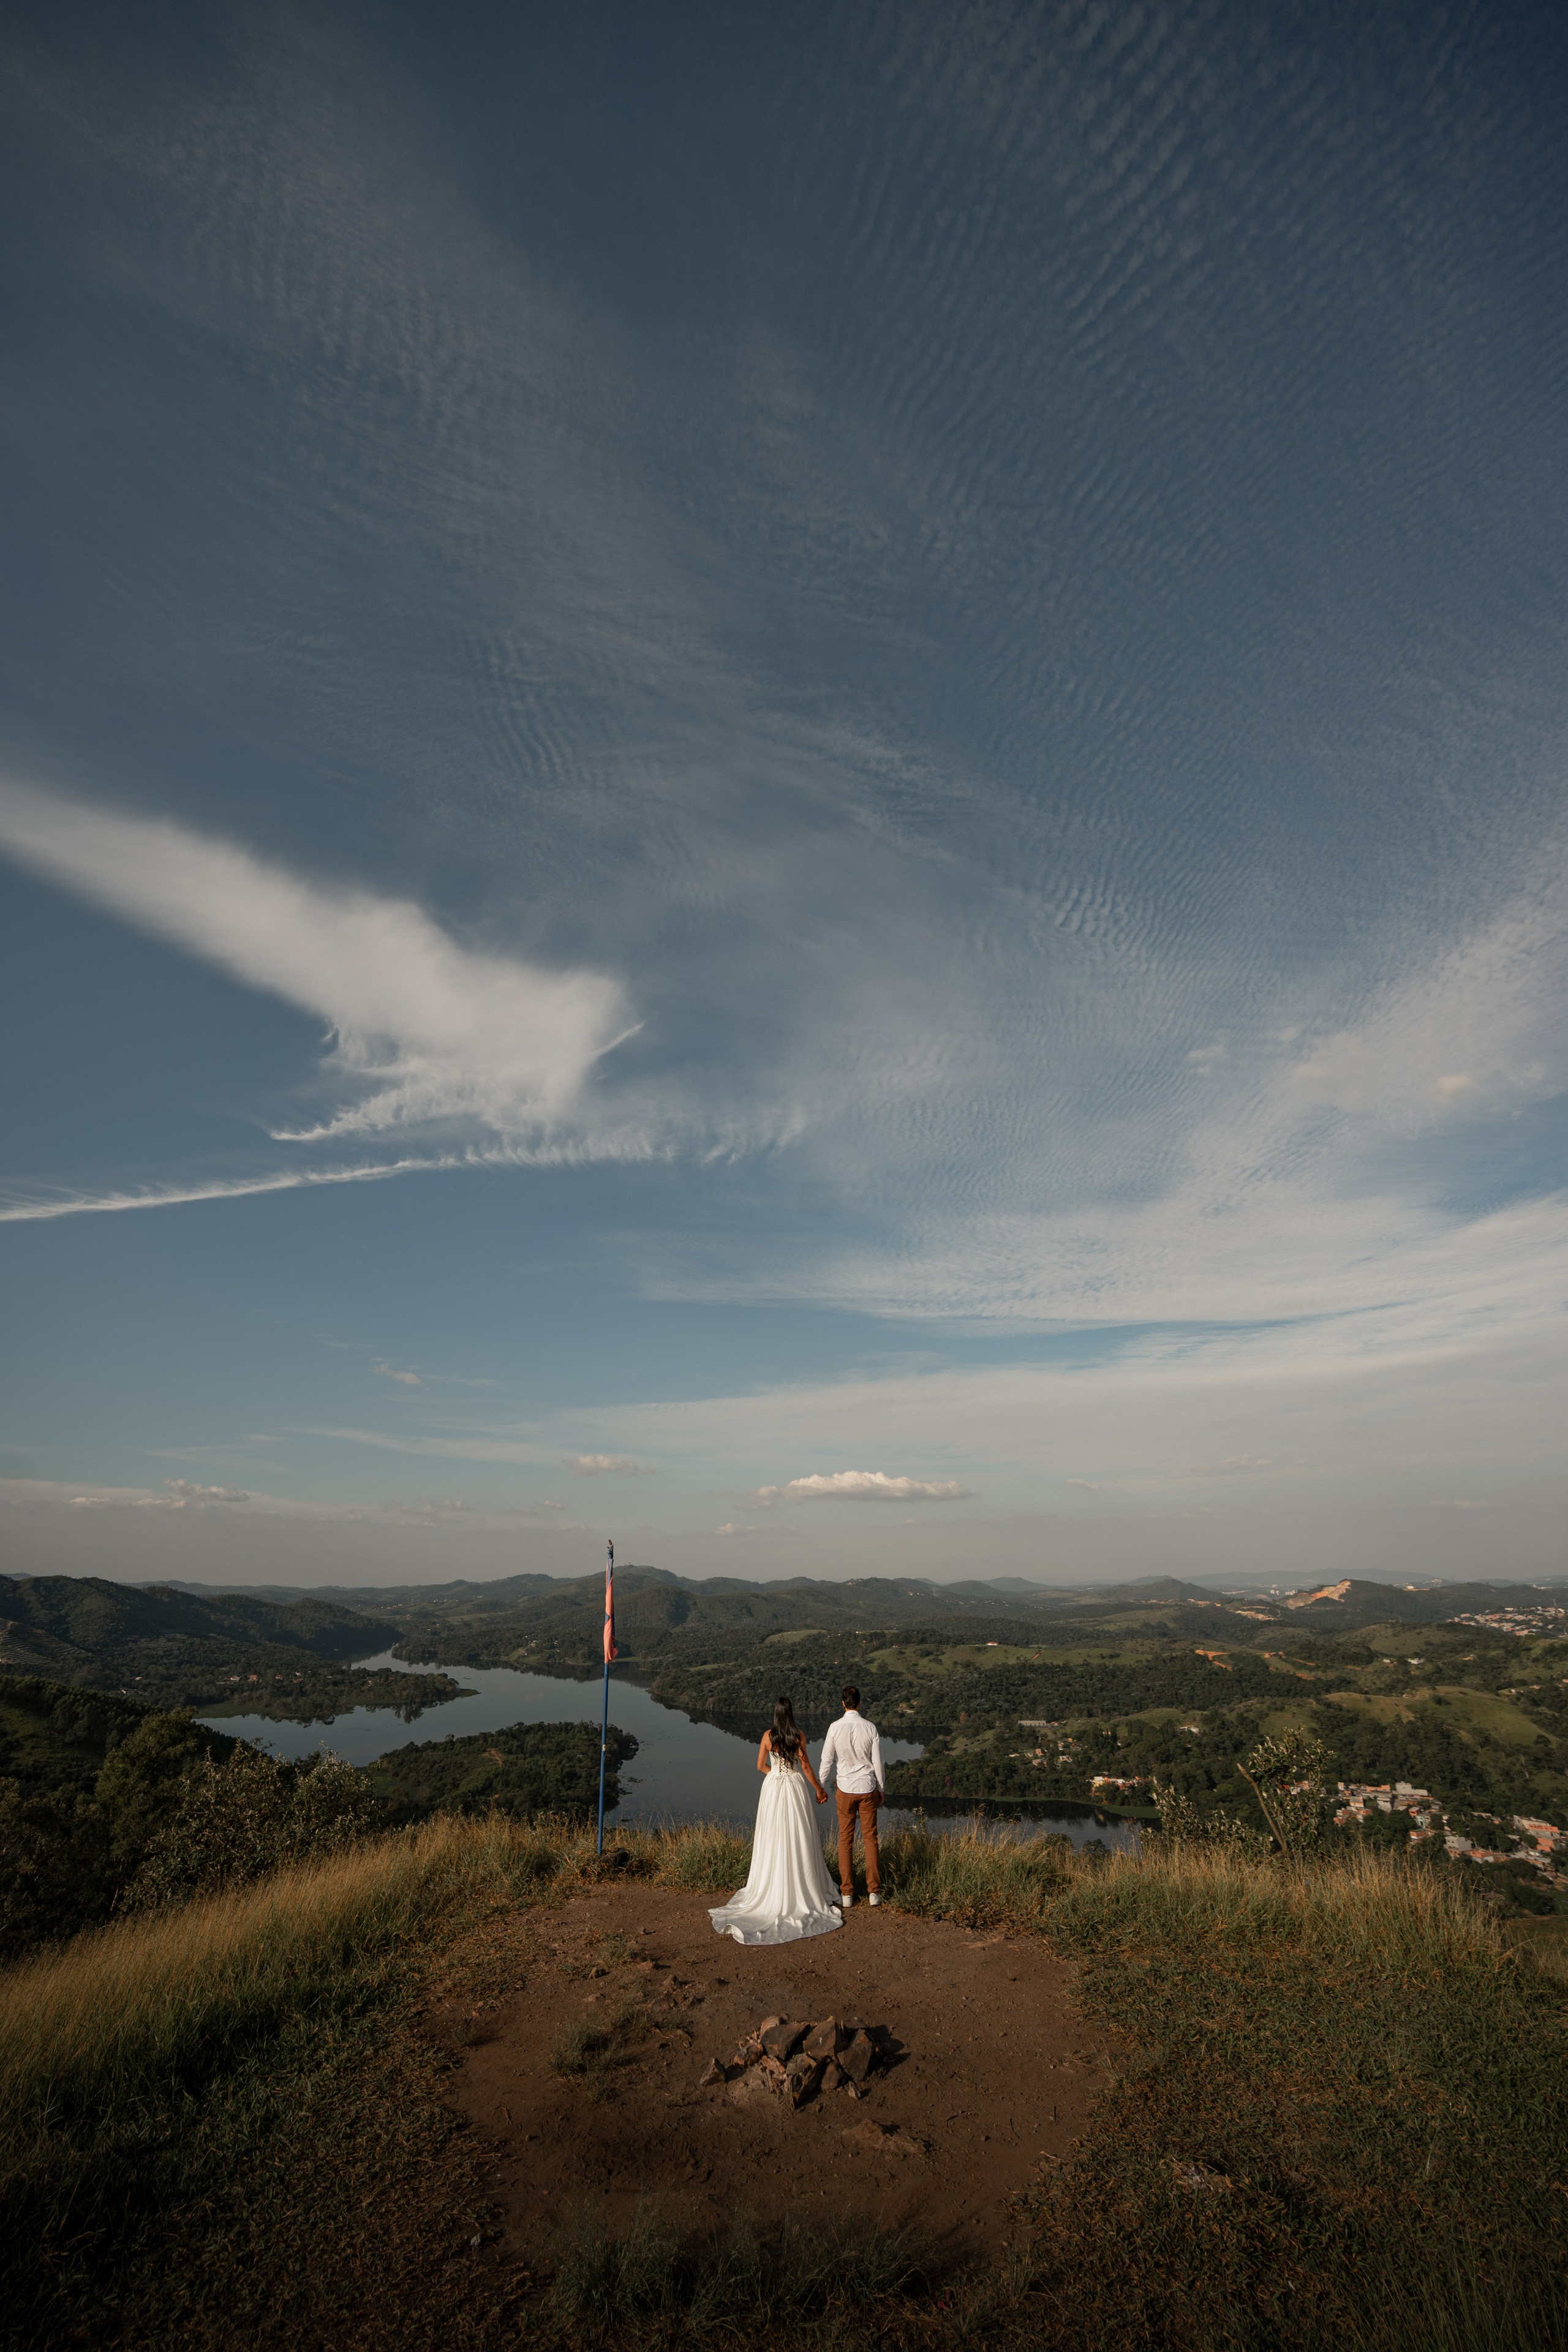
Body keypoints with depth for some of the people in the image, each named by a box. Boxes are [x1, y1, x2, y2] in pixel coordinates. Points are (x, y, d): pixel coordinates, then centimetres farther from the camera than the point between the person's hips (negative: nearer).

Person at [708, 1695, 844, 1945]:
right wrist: (819, 1789, 3)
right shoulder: (798, 1736, -10)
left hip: (773, 1788, 2)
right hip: (795, 1787, -2)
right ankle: (802, 1888, 14)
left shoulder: (768, 1736, -4)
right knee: (798, 1841, 8)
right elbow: (805, 1766, -9)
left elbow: (761, 1766, 4)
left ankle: (773, 1889, 18)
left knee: (774, 1839, 12)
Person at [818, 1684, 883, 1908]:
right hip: (868, 1789, 1)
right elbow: (878, 1762, -2)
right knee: (870, 1839, 11)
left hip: (846, 1789, -1)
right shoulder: (870, 1728, -9)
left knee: (845, 1840, 10)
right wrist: (881, 1789, 12)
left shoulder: (836, 1728, -12)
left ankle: (847, 1893, 14)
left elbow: (827, 1760, -5)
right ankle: (874, 1892, 13)